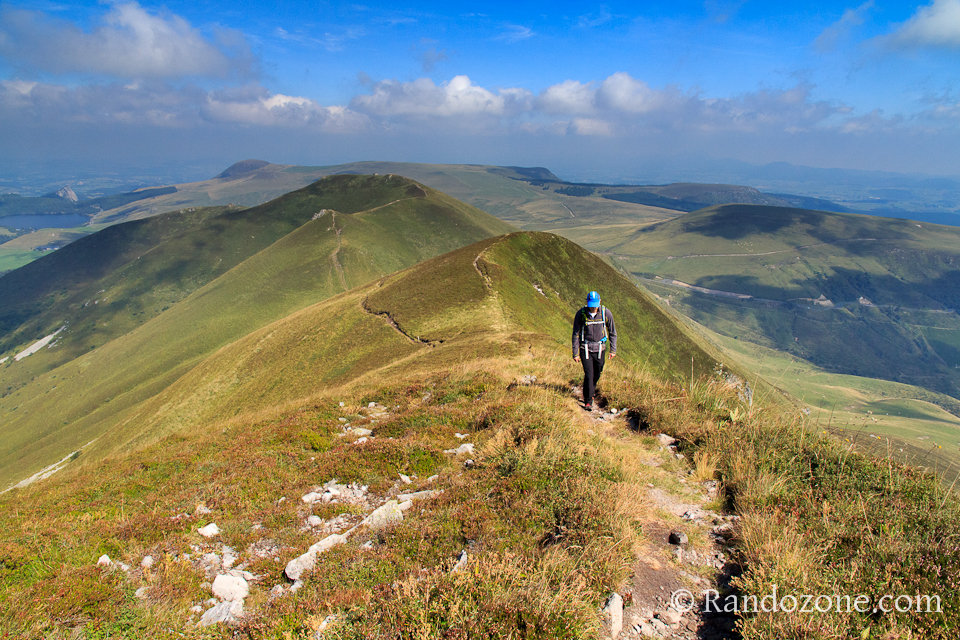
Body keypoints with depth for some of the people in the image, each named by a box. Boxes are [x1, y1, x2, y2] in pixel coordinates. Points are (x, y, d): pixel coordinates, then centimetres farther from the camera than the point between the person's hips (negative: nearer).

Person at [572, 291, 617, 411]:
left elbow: (612, 332, 3)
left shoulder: (606, 313, -11)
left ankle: (591, 392, 41)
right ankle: (588, 401, 3)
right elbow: (575, 334, -6)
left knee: (597, 374, 13)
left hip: (600, 349, 2)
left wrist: (613, 350, 2)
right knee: (589, 375, -9)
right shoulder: (581, 314, -14)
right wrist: (575, 353, -5)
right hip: (585, 348, -2)